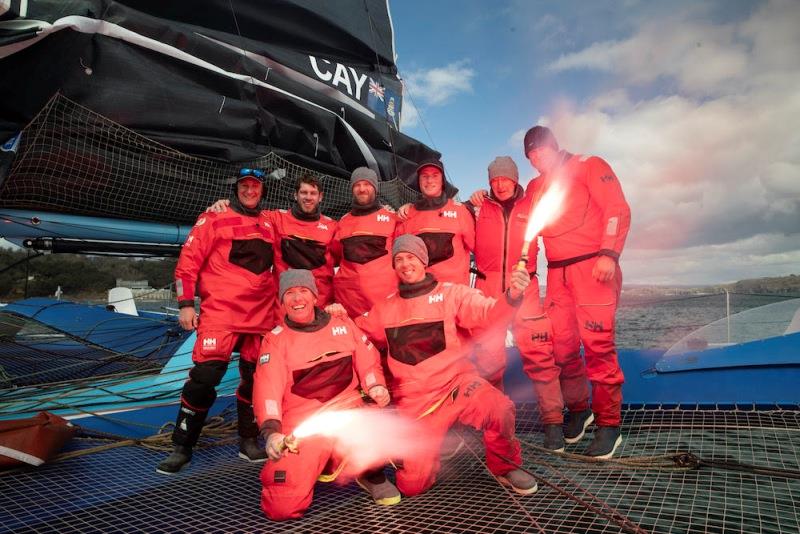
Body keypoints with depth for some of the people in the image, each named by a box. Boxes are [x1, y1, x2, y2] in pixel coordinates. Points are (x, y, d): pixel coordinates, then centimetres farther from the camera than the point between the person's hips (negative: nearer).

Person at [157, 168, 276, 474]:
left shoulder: (270, 225, 15)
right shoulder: (214, 219, 2)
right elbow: (188, 261, -1)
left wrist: (278, 304, 19)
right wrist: (186, 304, -7)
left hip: (261, 317, 5)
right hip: (220, 312, -4)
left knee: (256, 378, 8)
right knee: (205, 376, -10)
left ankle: (249, 442, 25)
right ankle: (182, 447, 8)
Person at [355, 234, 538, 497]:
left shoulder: (451, 293, 1)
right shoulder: (385, 308, 11)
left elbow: (489, 312, -14)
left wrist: (511, 297, -34)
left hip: (456, 382, -2)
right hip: (414, 399, 2)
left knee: (500, 409, -33)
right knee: (412, 485, -6)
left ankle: (504, 466, 0)